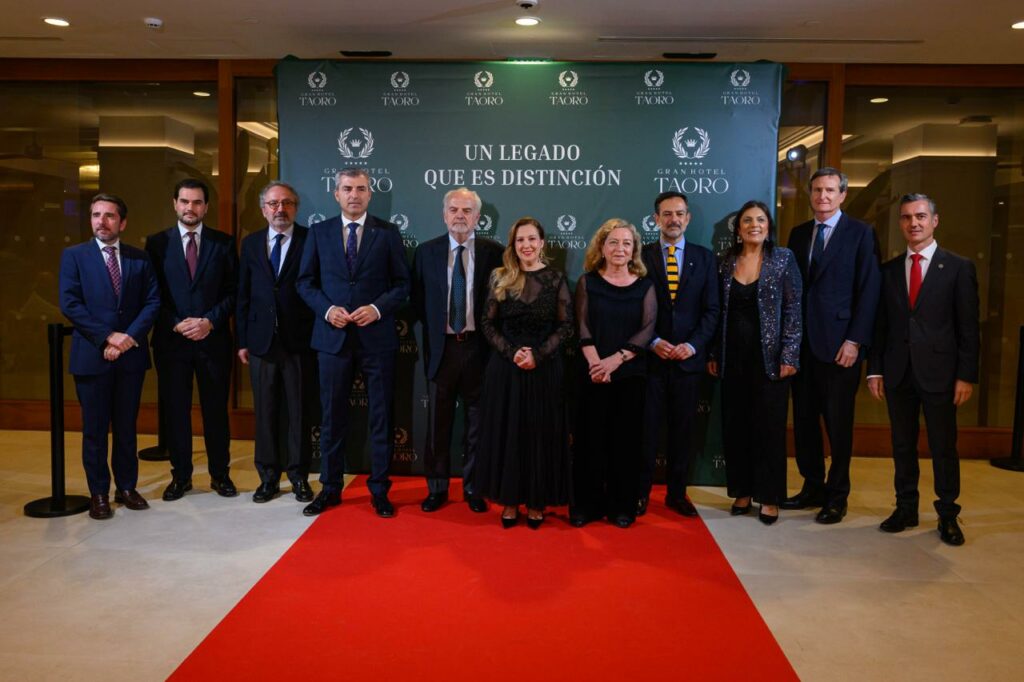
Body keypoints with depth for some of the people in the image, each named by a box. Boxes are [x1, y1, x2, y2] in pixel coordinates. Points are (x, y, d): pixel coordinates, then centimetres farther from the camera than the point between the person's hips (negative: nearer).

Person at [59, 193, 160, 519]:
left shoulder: (139, 258, 8)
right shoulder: (74, 255, 2)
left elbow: (152, 302, 2)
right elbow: (69, 304, -7)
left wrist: (130, 337, -11)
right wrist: (108, 337, -14)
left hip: (131, 355, 2)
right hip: (92, 355, -2)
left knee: (126, 426, 10)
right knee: (95, 428, 6)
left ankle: (126, 487, 21)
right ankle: (99, 493, 16)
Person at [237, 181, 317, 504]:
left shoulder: (311, 240, -1)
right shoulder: (251, 243, 10)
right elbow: (243, 295, 10)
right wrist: (242, 340, 5)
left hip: (300, 342, -3)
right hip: (262, 341, 3)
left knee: (300, 413, 5)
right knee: (265, 413, 8)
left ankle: (299, 477, 17)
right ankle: (269, 477, 20)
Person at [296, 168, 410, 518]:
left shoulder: (387, 232, 3)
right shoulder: (319, 232, 7)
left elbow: (401, 284, 2)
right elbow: (305, 282, 7)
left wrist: (377, 308, -14)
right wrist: (327, 309, -10)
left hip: (377, 336, -1)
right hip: (332, 336, 1)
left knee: (381, 416, 6)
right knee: (332, 416, 9)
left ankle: (380, 490, 18)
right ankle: (330, 488, 22)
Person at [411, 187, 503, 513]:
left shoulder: (494, 251, -1)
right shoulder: (426, 251, 4)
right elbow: (418, 299, 10)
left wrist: (487, 334, -2)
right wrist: (434, 329, 3)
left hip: (478, 346, -1)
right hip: (441, 346, 1)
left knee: (477, 419, 7)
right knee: (438, 420, 8)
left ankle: (473, 487, 20)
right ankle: (437, 487, 20)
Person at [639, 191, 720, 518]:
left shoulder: (704, 258, 8)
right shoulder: (641, 256, 2)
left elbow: (711, 310, 4)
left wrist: (693, 345, -9)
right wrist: (653, 342, -12)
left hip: (688, 357, 2)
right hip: (650, 357, -2)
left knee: (682, 429, 9)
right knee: (647, 427, 2)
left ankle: (677, 493, 22)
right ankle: (641, 492, 15)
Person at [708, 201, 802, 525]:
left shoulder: (783, 258, -1)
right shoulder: (727, 262, 7)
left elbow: (793, 309, -5)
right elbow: (719, 311, 9)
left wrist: (789, 355, -11)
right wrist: (714, 355, 5)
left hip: (769, 355, -3)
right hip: (733, 357, 3)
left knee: (769, 425, 2)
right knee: (735, 425, 7)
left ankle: (769, 497, 13)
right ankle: (742, 491, 20)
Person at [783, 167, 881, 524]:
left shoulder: (860, 233, -1)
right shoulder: (799, 234, 13)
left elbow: (868, 290, -6)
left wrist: (855, 340, -13)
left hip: (839, 343, -5)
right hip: (802, 342, 5)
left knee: (838, 424, 4)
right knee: (804, 419, 10)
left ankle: (837, 497, 17)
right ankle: (813, 487, 25)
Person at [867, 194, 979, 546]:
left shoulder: (958, 268, 1)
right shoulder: (889, 270, 9)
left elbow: (968, 327, -2)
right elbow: (880, 324, 9)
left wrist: (966, 375, -8)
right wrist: (874, 369, 3)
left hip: (938, 372, -3)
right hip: (898, 372, 3)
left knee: (944, 447, 4)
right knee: (903, 445, 11)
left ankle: (948, 515, 18)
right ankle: (906, 509, 23)